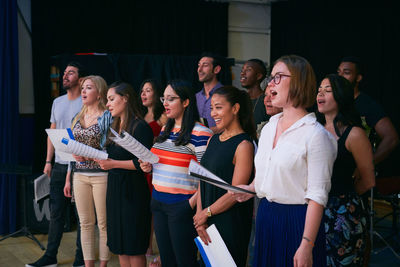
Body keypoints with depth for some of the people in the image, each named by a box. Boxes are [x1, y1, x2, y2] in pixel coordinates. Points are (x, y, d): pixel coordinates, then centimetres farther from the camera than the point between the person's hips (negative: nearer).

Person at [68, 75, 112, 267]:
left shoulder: (107, 117, -5)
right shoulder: (78, 118, 14)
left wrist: (88, 155, -22)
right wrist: (68, 179, 14)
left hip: (101, 175, -6)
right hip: (80, 175, 6)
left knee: (103, 223, 0)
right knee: (85, 223, 9)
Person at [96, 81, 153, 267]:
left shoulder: (140, 127, -13)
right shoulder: (115, 126, 14)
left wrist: (113, 164, -21)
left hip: (132, 191, -8)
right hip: (114, 188, 9)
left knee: (134, 247, -1)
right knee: (120, 245, 13)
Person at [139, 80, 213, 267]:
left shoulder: (200, 134, -14)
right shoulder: (165, 130, 13)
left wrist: (192, 202, -21)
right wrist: (149, 167, 6)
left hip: (182, 205, -8)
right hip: (158, 202, 8)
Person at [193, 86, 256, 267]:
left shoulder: (244, 145, -13)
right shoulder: (212, 141, 11)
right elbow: (203, 181, 9)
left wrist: (206, 213, -7)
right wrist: (199, 217, -2)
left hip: (231, 224, -7)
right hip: (207, 223, 7)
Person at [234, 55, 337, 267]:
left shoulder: (315, 134, -14)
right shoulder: (269, 128, 10)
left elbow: (317, 196, -17)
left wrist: (307, 245, -21)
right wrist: (251, 188, 5)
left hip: (297, 220, -7)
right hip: (265, 215, 7)